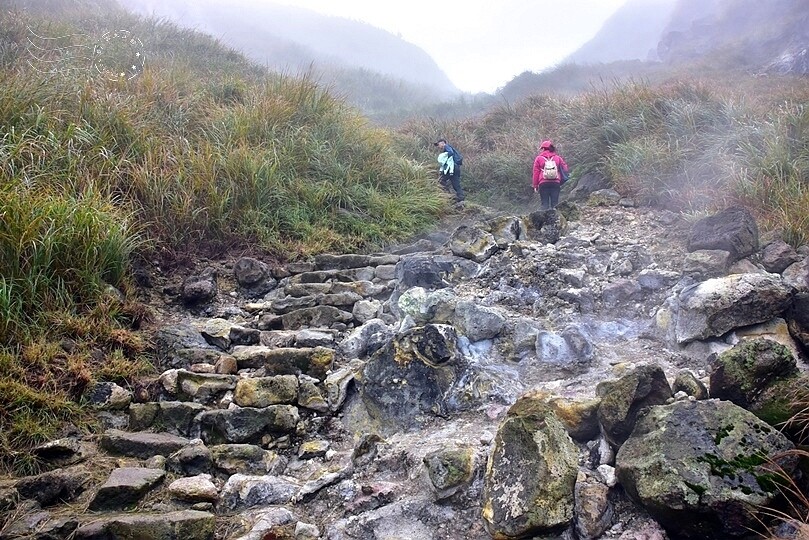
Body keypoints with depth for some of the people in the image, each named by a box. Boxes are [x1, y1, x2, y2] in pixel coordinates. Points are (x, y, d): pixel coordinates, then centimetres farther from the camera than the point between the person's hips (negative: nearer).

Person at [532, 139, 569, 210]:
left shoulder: (539, 158, 4)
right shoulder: (558, 158, 11)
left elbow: (536, 173, 2)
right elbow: (565, 169, 10)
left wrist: (535, 186, 6)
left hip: (543, 183, -2)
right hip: (556, 183, 2)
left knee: (545, 203, -1)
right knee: (555, 203, 2)